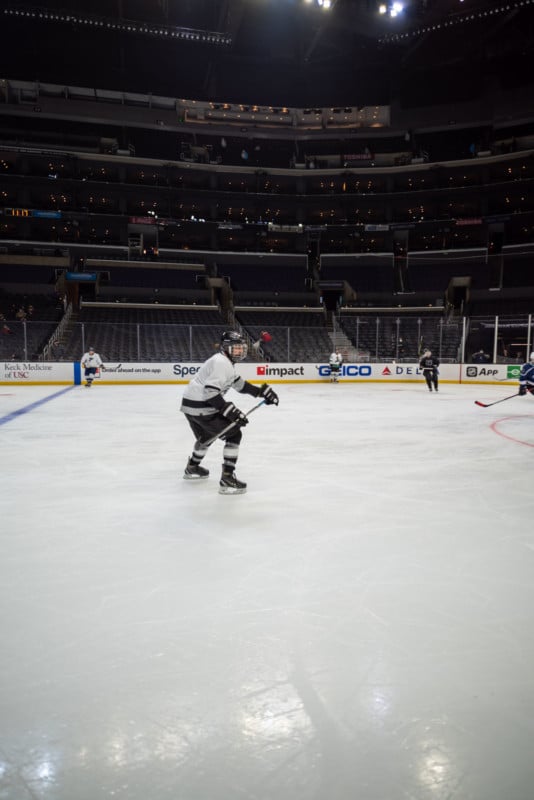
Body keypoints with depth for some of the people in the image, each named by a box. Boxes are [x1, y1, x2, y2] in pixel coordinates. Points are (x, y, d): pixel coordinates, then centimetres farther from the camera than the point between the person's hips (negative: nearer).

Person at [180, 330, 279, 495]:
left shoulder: (226, 362, 16)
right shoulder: (221, 362, -17)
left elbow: (239, 383, 22)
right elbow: (210, 392, -26)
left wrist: (262, 391, 15)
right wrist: (231, 411, -29)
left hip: (190, 404, 11)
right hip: (201, 407, -11)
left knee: (207, 435, 33)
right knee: (234, 434, -7)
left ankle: (192, 468, 51)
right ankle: (227, 479, -11)